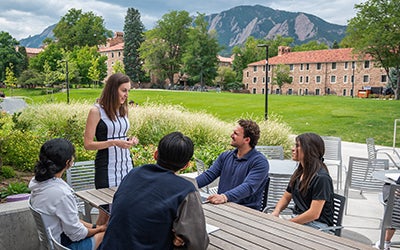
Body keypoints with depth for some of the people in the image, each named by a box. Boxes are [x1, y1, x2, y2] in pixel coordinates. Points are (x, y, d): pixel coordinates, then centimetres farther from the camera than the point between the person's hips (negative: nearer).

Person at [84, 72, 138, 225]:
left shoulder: (123, 110, 11)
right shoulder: (97, 111, -8)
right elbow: (88, 144, -10)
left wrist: (130, 140, 3)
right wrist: (114, 142, -20)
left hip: (126, 164, 6)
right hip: (107, 167, -6)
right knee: (106, 213, 2)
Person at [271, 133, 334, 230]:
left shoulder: (321, 178, -17)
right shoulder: (299, 173, 11)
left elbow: (314, 214, -20)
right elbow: (286, 197, 20)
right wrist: (276, 211, -2)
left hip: (317, 224, -8)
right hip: (297, 219, 8)